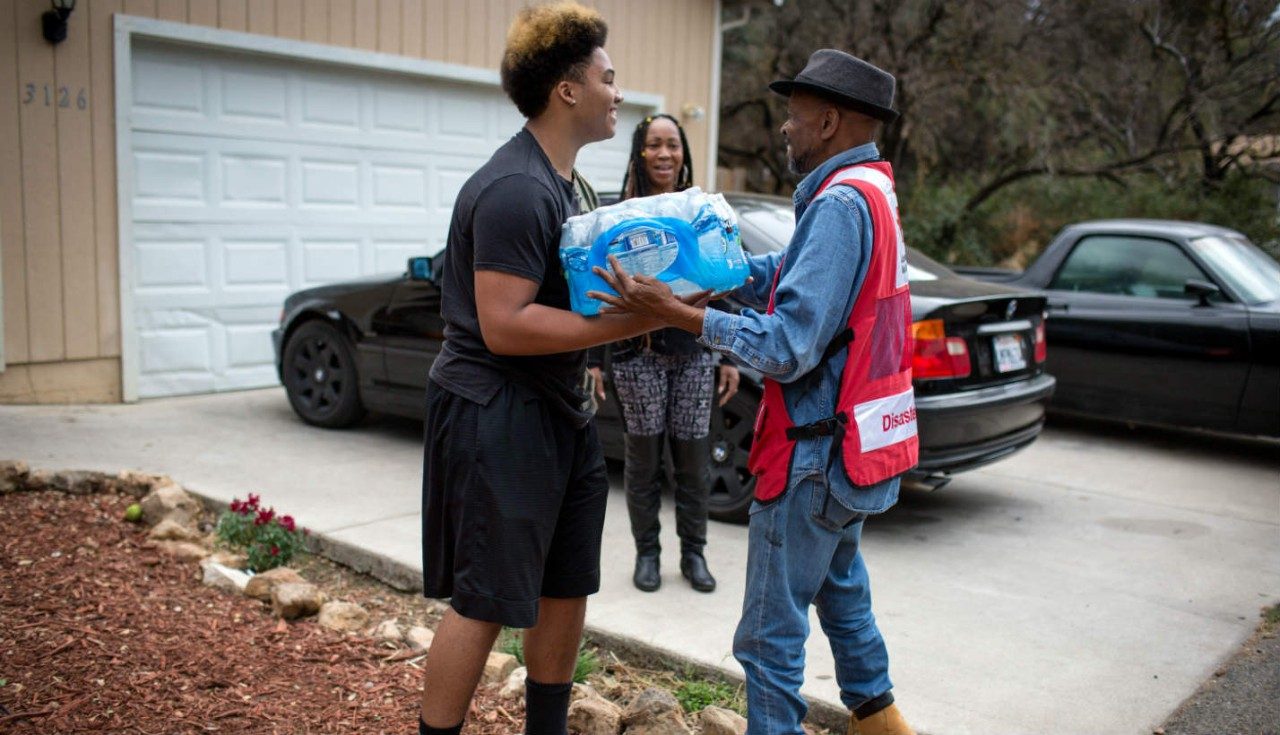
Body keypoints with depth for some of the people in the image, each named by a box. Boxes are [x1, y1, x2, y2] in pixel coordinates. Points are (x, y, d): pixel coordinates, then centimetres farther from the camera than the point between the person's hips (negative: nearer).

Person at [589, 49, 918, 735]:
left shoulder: (841, 203, -22)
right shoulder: (869, 190, 11)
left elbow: (789, 348, -28)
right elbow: (785, 273, 9)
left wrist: (677, 314, -28)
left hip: (818, 454, -11)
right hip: (858, 445, 11)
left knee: (770, 635, 2)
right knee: (841, 590, 29)